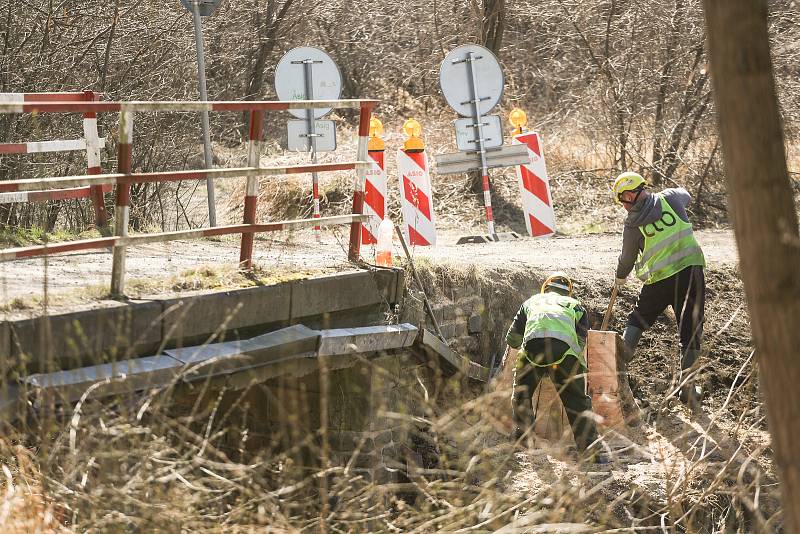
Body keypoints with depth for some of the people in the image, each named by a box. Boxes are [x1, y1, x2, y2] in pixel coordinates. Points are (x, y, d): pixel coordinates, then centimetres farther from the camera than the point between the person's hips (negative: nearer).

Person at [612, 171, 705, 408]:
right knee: (690, 329, 5)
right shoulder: (669, 198, 0)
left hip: (658, 279, 0)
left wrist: (620, 277, 33)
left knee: (637, 320, 24)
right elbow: (686, 195, 25)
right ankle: (687, 385, 5)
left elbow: (627, 258, 13)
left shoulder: (633, 223, -2)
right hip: (691, 268, 1)